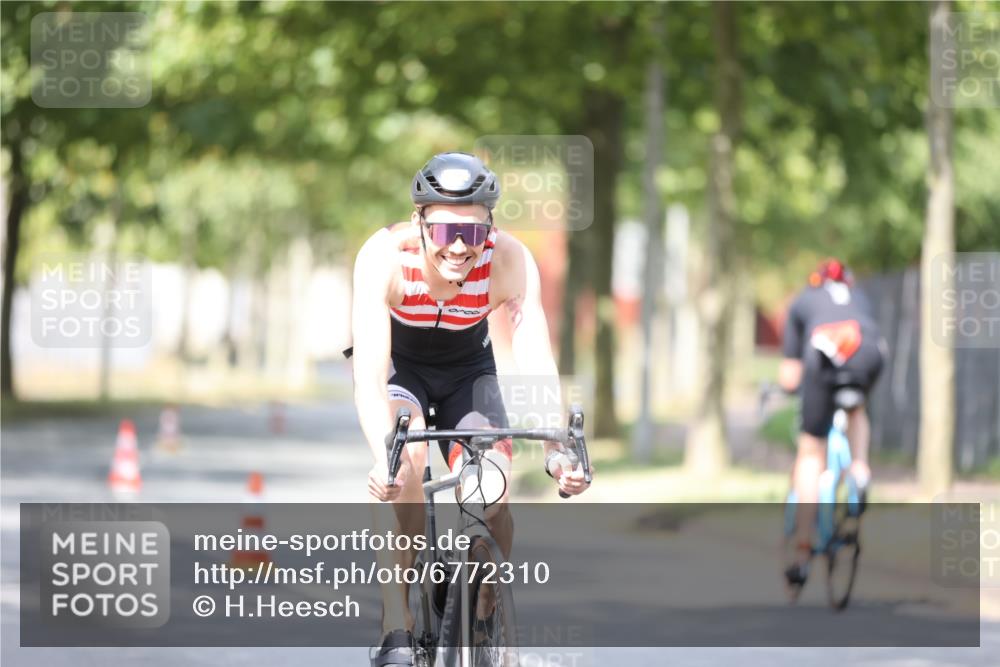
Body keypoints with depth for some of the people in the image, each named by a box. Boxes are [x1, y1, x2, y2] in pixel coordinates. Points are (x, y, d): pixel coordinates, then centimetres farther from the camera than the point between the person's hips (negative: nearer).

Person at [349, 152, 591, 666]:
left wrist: (558, 451, -51)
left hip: (468, 369, 2)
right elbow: (369, 375, -41)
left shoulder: (510, 262, -31)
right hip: (399, 366, -2)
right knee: (405, 456, -32)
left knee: (492, 497, -18)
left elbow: (536, 363, -35)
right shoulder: (385, 258, -35)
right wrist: (385, 461, -56)